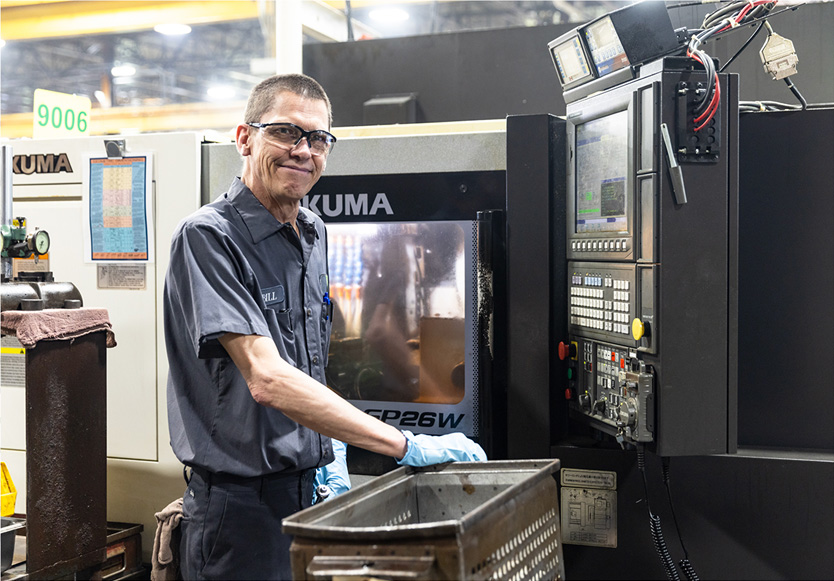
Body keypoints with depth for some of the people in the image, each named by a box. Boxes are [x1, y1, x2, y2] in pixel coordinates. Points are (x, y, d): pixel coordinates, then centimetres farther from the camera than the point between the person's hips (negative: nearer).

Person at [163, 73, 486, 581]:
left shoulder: (313, 233, 9)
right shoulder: (209, 236, -17)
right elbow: (266, 378, -28)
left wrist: (328, 454, 5)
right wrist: (407, 446, -30)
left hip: (310, 487, 7)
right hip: (243, 503, -7)